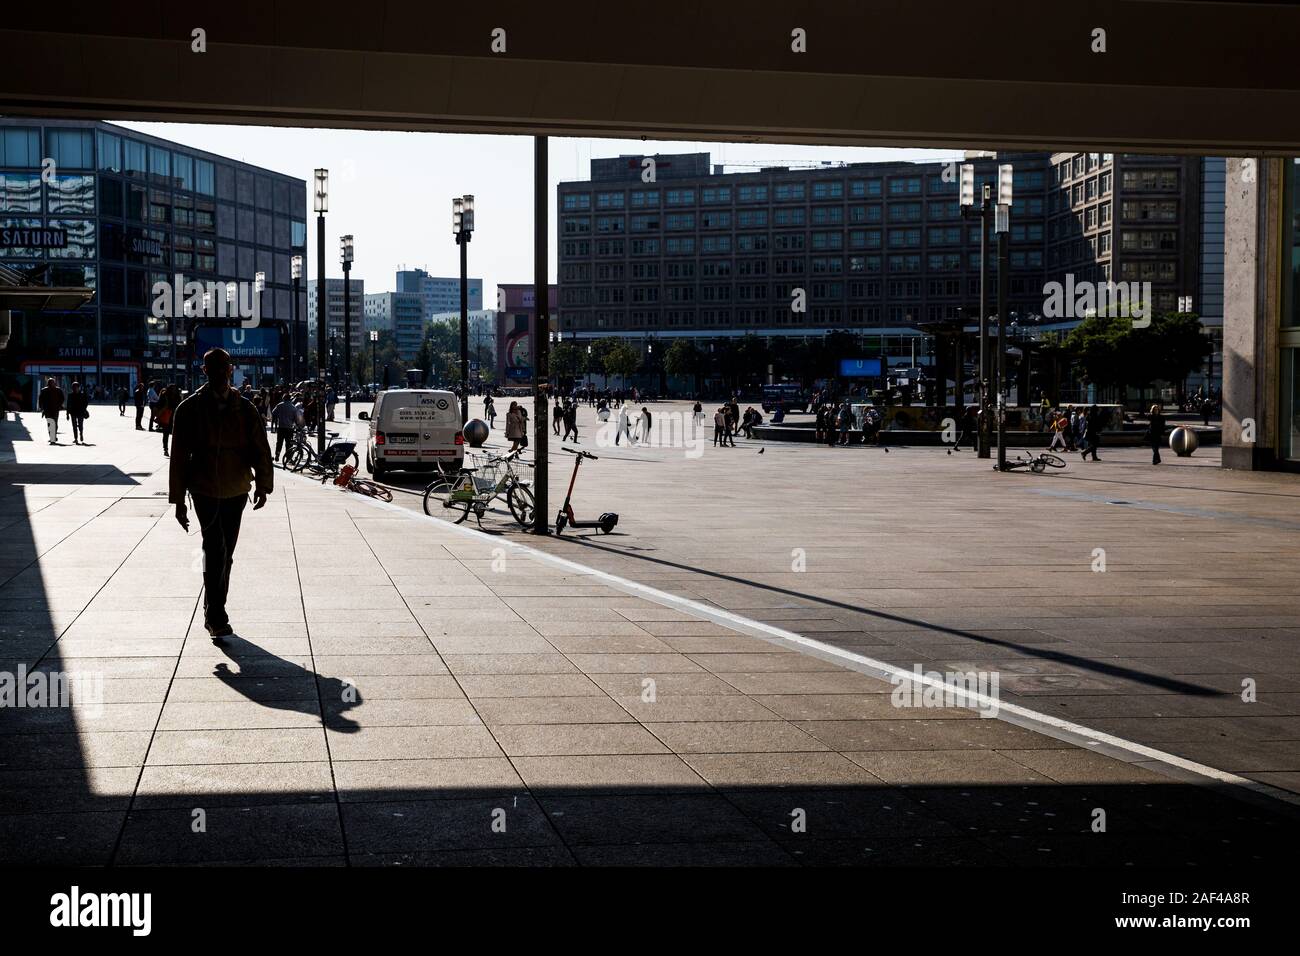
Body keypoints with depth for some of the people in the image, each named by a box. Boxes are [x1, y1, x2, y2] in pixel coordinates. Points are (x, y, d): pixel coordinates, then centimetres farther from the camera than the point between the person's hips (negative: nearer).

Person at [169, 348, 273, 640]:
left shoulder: (245, 409, 5)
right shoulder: (190, 409, -2)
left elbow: (260, 450, 1)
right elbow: (179, 456, 0)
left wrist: (263, 485, -14)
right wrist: (179, 501, -2)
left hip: (236, 492, 4)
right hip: (204, 491, -4)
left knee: (225, 554, 12)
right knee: (215, 548, -18)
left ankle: (213, 615, 27)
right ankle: (216, 617, -18)